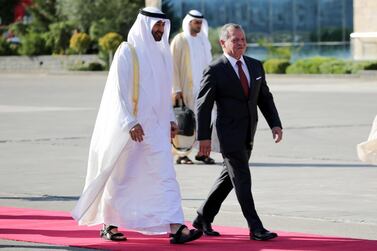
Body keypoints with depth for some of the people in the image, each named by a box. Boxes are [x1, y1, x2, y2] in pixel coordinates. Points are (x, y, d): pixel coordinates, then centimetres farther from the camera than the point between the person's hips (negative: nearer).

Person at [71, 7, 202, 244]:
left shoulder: (161, 53, 11)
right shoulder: (127, 52, -10)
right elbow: (119, 90, -15)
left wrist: (170, 119, 12)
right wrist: (130, 123, -22)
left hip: (156, 127, 6)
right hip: (129, 125, -5)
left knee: (165, 174, -6)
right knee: (121, 176, 6)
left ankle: (176, 228, -14)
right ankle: (109, 224, 22)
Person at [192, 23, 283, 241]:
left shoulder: (255, 66, 10)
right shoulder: (215, 70, -9)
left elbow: (265, 98, 14)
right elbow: (204, 105, -9)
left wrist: (275, 124, 1)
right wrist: (204, 137, -13)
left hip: (248, 134, 7)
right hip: (229, 132, -7)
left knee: (229, 177, 14)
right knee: (242, 179, -8)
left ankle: (203, 218, 28)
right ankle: (255, 228, -8)